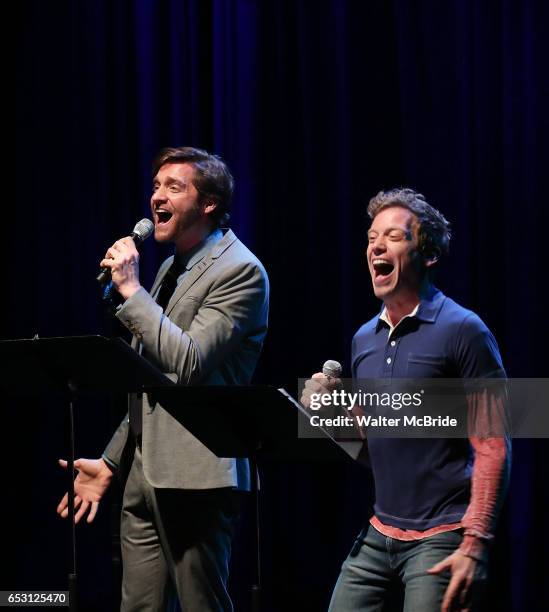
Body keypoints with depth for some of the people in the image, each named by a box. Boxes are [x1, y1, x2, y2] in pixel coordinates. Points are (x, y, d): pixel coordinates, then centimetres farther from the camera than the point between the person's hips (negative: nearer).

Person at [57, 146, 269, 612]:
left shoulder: (241, 271, -9)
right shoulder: (171, 267, 19)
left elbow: (188, 363, -21)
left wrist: (130, 289, -16)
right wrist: (110, 461, 22)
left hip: (195, 479, -9)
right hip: (145, 477, 9)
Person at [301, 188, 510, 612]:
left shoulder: (462, 331, -8)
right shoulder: (365, 339, 13)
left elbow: (492, 448, -11)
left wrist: (475, 545, -18)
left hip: (441, 539, -6)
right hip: (379, 535, 6)